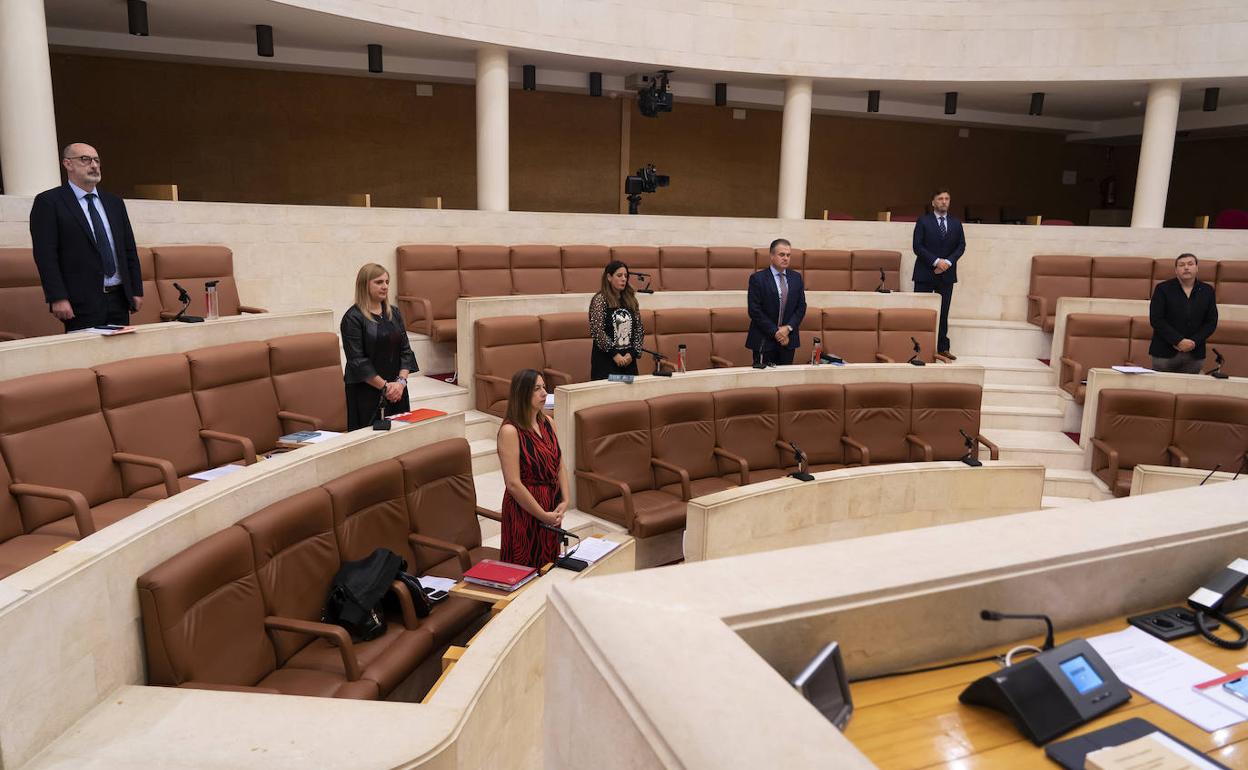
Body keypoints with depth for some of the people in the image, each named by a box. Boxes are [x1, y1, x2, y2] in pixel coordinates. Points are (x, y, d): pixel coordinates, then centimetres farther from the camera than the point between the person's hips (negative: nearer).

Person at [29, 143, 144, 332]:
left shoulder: (114, 202, 16)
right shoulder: (48, 202, 0)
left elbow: (130, 249, 17)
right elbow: (45, 254, -7)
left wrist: (136, 290, 10)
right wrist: (58, 298, -15)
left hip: (119, 299, 5)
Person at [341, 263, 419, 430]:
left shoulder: (394, 313, 11)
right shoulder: (352, 318, -7)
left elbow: (405, 350, 8)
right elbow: (357, 360, -12)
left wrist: (401, 381, -7)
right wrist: (384, 386, -13)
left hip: (397, 391, 5)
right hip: (367, 393, -5)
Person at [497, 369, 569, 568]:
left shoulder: (548, 423, 5)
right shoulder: (510, 431, -17)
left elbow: (560, 466, 8)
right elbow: (513, 484, -20)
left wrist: (564, 501, -5)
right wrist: (543, 515, -15)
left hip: (552, 507, 7)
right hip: (525, 509, -7)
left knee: (549, 565, 17)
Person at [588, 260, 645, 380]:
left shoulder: (630, 300, 10)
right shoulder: (600, 299, -6)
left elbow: (639, 329, 9)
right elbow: (597, 331, -12)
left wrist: (632, 353, -3)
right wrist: (614, 354, -13)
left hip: (629, 360, 5)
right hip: (605, 359, -5)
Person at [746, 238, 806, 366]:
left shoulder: (796, 278, 9)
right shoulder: (757, 278, -6)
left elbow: (801, 307, 8)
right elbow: (754, 311, -11)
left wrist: (788, 328, -7)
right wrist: (775, 332, -13)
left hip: (788, 338, 4)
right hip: (764, 340, -4)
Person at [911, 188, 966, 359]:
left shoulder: (956, 223, 11)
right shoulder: (923, 221, 0)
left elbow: (961, 245, 7)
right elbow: (917, 246, -8)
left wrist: (948, 262, -10)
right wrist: (936, 261, -16)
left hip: (947, 274, 3)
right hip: (925, 274, -3)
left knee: (943, 313, 6)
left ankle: (942, 347, 11)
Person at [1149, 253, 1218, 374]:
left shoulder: (1207, 290, 8)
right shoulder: (1163, 289, -2)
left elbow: (1211, 321, 6)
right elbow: (1156, 319, -8)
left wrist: (1194, 342, -9)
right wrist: (1179, 341, -16)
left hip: (1194, 354, 3)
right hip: (1165, 352, -2)